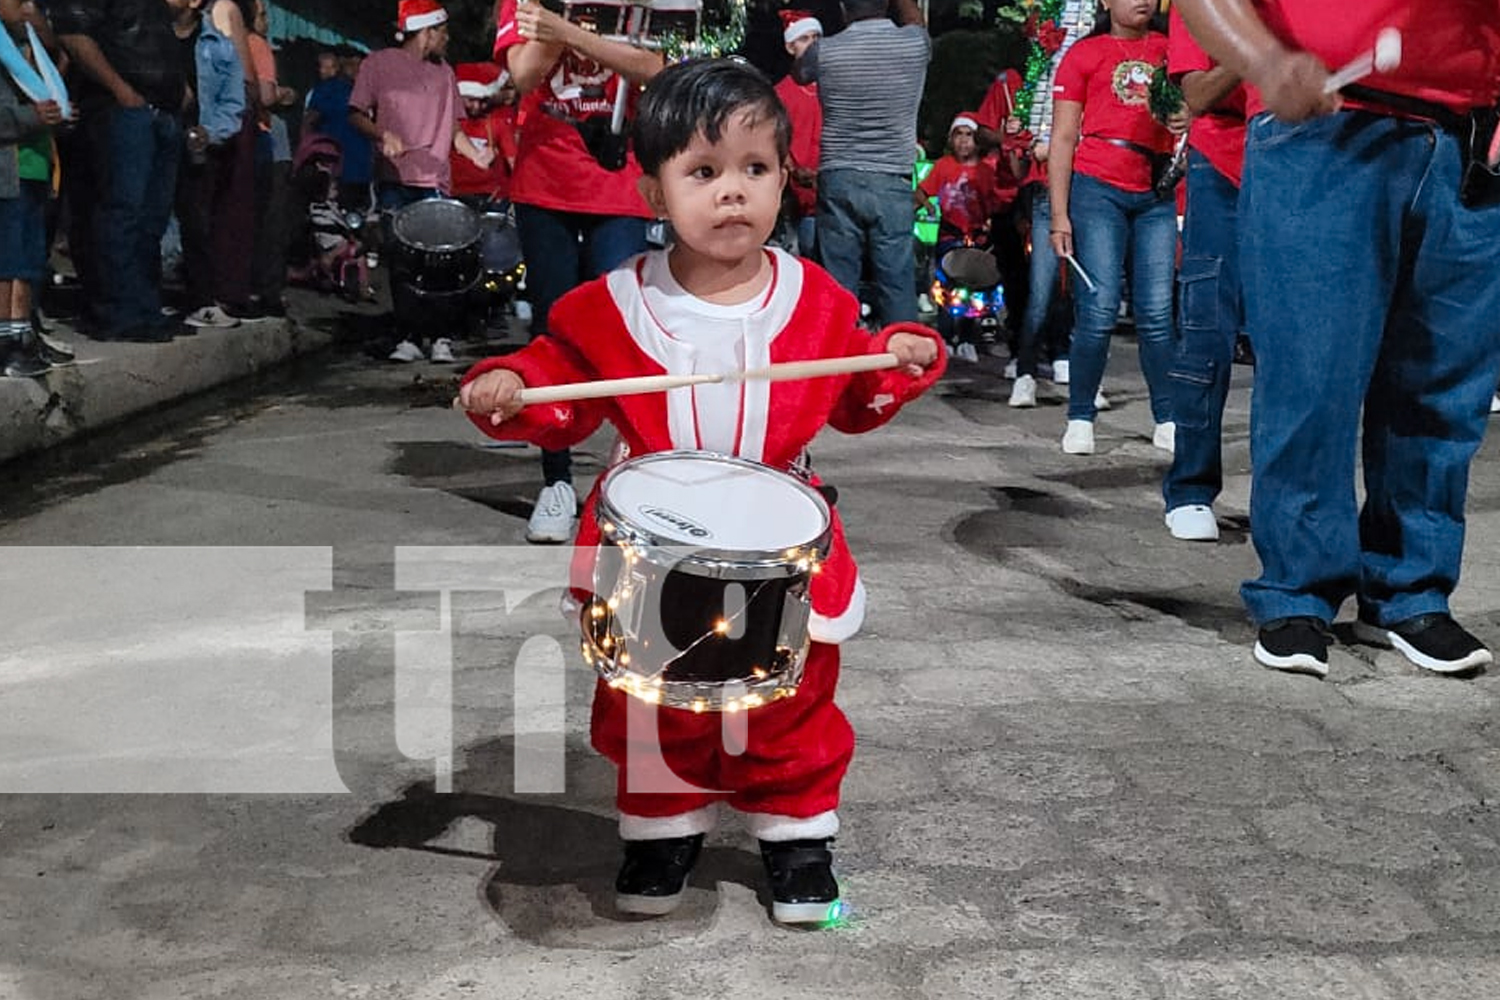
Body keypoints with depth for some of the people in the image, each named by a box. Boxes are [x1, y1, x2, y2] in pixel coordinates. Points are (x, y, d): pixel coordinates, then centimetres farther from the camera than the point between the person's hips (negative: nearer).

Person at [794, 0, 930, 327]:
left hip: (838, 180, 0)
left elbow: (798, 74, 22)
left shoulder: (824, 50, -2)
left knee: (837, 286, 3)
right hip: (893, 183, 0)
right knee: (897, 283, 2)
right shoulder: (915, 44, -1)